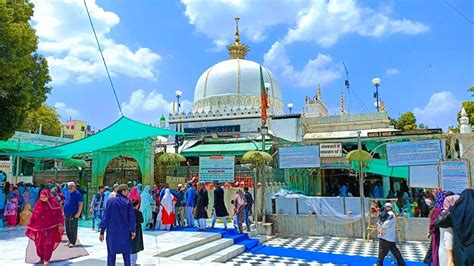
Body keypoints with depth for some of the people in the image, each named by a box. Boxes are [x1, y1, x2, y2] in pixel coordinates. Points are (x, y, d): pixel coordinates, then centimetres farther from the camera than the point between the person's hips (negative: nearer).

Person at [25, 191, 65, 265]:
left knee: (48, 244, -5)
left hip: (51, 228, -3)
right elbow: (34, 216, 5)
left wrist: (60, 224, -9)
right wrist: (30, 227, 6)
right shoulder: (38, 204, 2)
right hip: (40, 228, 3)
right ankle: (42, 257, 28)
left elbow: (59, 214, -5)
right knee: (39, 244, 8)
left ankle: (46, 259, 3)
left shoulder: (54, 203, -6)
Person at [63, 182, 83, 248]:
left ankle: (73, 242, 1)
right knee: (67, 229, 13)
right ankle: (70, 241, 23)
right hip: (67, 214, 8)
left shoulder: (77, 194, -9)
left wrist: (78, 213, -19)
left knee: (72, 229, -6)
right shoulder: (68, 193, 15)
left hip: (73, 215, -8)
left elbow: (80, 204, -13)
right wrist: (64, 212, 19)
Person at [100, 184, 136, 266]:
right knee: (126, 254, 11)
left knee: (111, 254, 9)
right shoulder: (128, 202, -6)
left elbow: (105, 217, -3)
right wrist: (133, 230, 5)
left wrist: (102, 232, 3)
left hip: (112, 232, 1)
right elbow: (132, 218, -4)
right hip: (125, 233, -1)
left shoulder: (110, 202, -3)